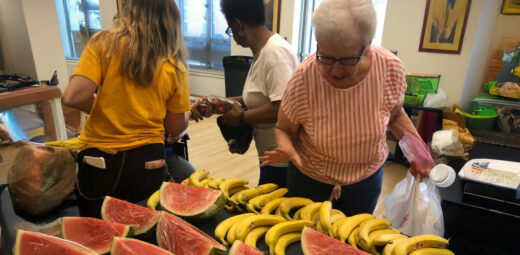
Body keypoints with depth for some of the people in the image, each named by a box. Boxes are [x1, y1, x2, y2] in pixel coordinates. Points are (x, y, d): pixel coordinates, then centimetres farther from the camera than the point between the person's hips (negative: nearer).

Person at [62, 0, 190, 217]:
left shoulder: (105, 44, -7)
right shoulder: (175, 68, -2)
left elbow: (74, 97, -16)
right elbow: (176, 129, 2)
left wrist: (102, 106, 4)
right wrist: (190, 110, 23)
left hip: (100, 164, -1)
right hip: (149, 165, 2)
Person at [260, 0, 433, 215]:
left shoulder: (390, 68, -21)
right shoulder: (303, 78, -28)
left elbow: (395, 115, 0)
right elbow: (283, 129, -12)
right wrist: (286, 149, -33)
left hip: (366, 178, 2)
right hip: (309, 177, -1)